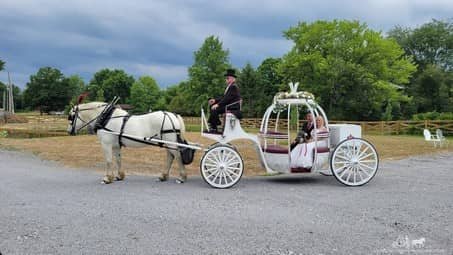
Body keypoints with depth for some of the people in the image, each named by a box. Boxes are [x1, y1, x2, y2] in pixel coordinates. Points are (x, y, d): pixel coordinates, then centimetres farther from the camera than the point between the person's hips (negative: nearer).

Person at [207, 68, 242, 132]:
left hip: (233, 108, -11)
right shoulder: (229, 87, 18)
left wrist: (218, 104, -23)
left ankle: (213, 128, -12)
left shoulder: (234, 87, -14)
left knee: (214, 110, -22)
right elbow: (223, 97, 17)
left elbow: (227, 98, -22)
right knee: (212, 106, 7)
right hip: (228, 105, 11)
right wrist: (215, 100, 2)